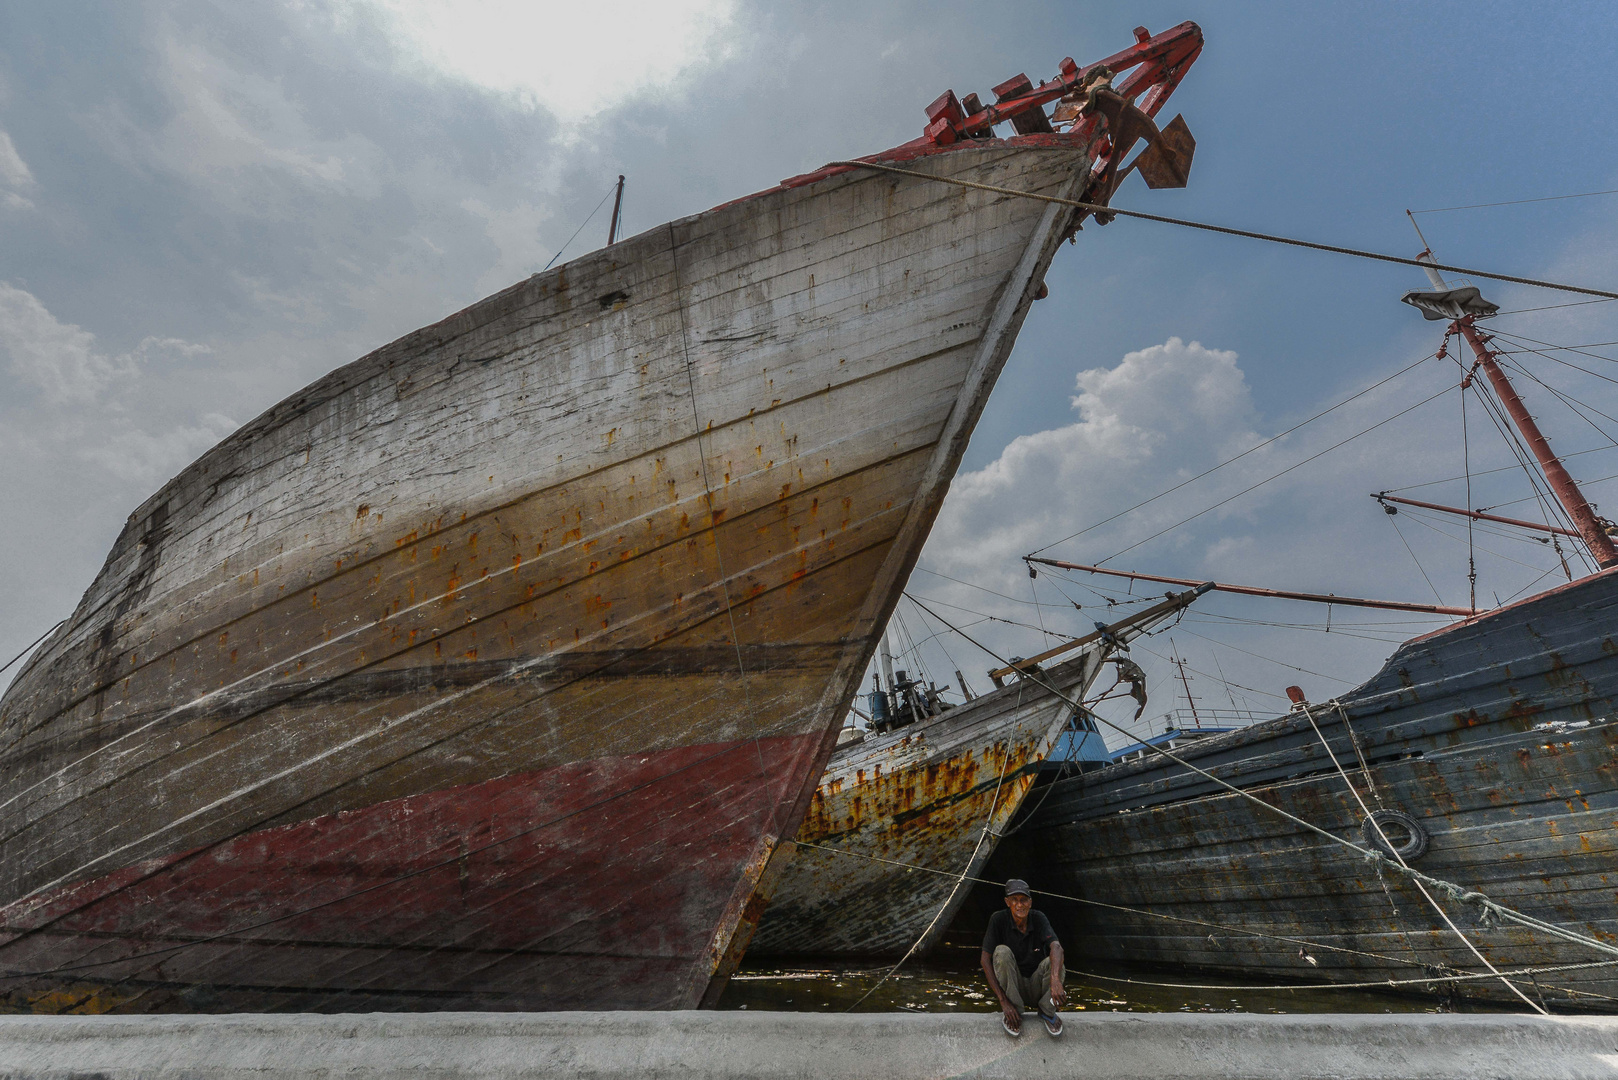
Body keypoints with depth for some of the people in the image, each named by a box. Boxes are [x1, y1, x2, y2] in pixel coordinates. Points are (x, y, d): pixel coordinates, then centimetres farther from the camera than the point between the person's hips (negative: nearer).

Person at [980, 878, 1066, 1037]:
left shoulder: (1038, 918, -12)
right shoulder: (998, 919, -17)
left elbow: (1055, 946, -30)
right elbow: (985, 959, -19)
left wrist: (1055, 981, -50)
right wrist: (1003, 1002, -26)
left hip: (1037, 986, 1)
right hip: (1011, 985, -1)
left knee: (1055, 957, -27)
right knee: (1002, 951, -30)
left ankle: (1046, 1011, -2)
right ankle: (1014, 1012, -12)